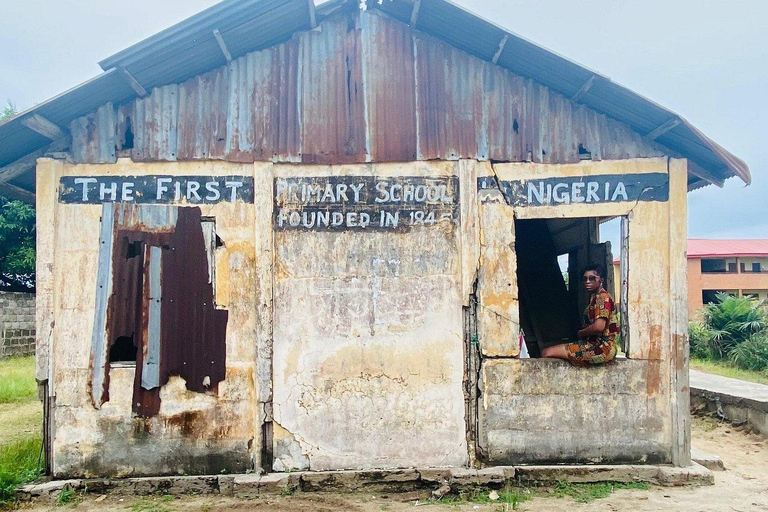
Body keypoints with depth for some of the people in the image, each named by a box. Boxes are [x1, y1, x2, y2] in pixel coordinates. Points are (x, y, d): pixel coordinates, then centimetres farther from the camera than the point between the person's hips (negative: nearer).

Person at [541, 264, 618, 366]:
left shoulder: (603, 297, -12)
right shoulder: (595, 297, 19)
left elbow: (598, 326, -23)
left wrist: (580, 333, -7)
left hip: (601, 347, -10)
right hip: (593, 343, 10)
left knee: (546, 353, -16)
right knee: (547, 351, 10)